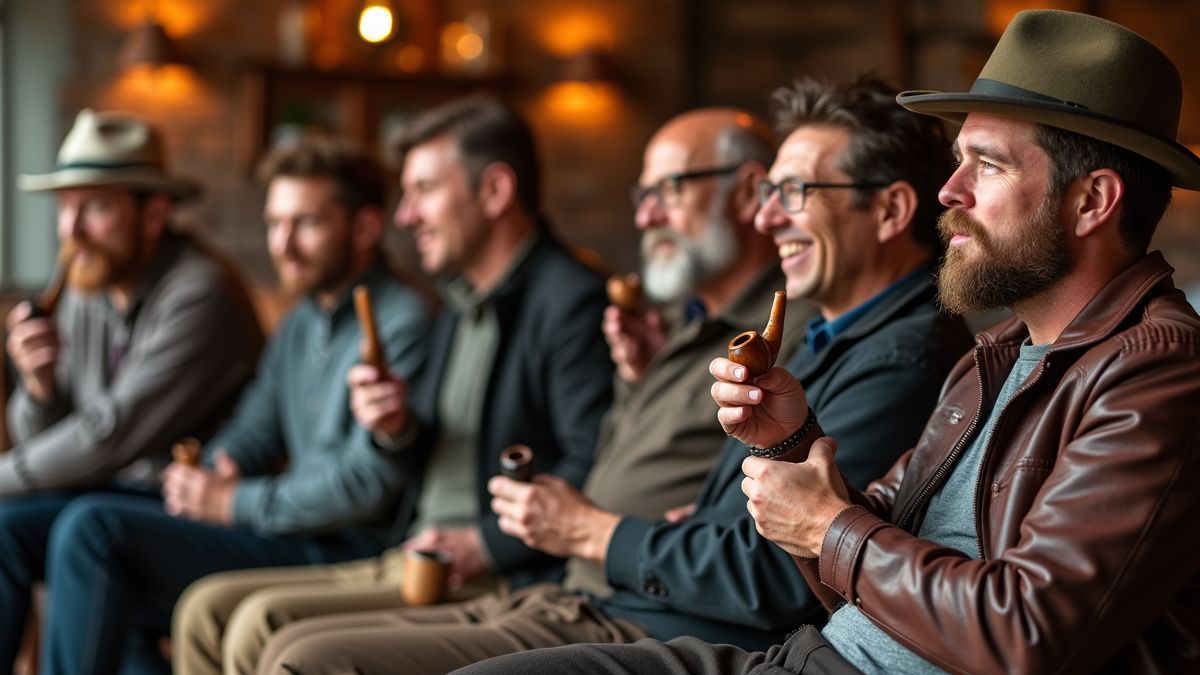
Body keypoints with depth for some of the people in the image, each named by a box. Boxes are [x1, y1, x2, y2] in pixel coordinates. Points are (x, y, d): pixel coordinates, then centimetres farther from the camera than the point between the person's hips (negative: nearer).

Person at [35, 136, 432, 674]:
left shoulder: (401, 323, -13)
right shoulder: (301, 323, 18)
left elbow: (370, 479, -20)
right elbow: (255, 428, 21)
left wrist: (233, 503, -14)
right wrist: (220, 469, -3)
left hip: (345, 551, -10)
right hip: (294, 530, 10)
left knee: (92, 528, -17)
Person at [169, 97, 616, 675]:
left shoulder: (571, 302, -12)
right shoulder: (458, 307, 21)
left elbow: (595, 467, -23)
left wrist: (486, 544, -20)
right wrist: (397, 430, 4)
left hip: (503, 581, -10)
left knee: (264, 624, -23)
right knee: (207, 608, 3)